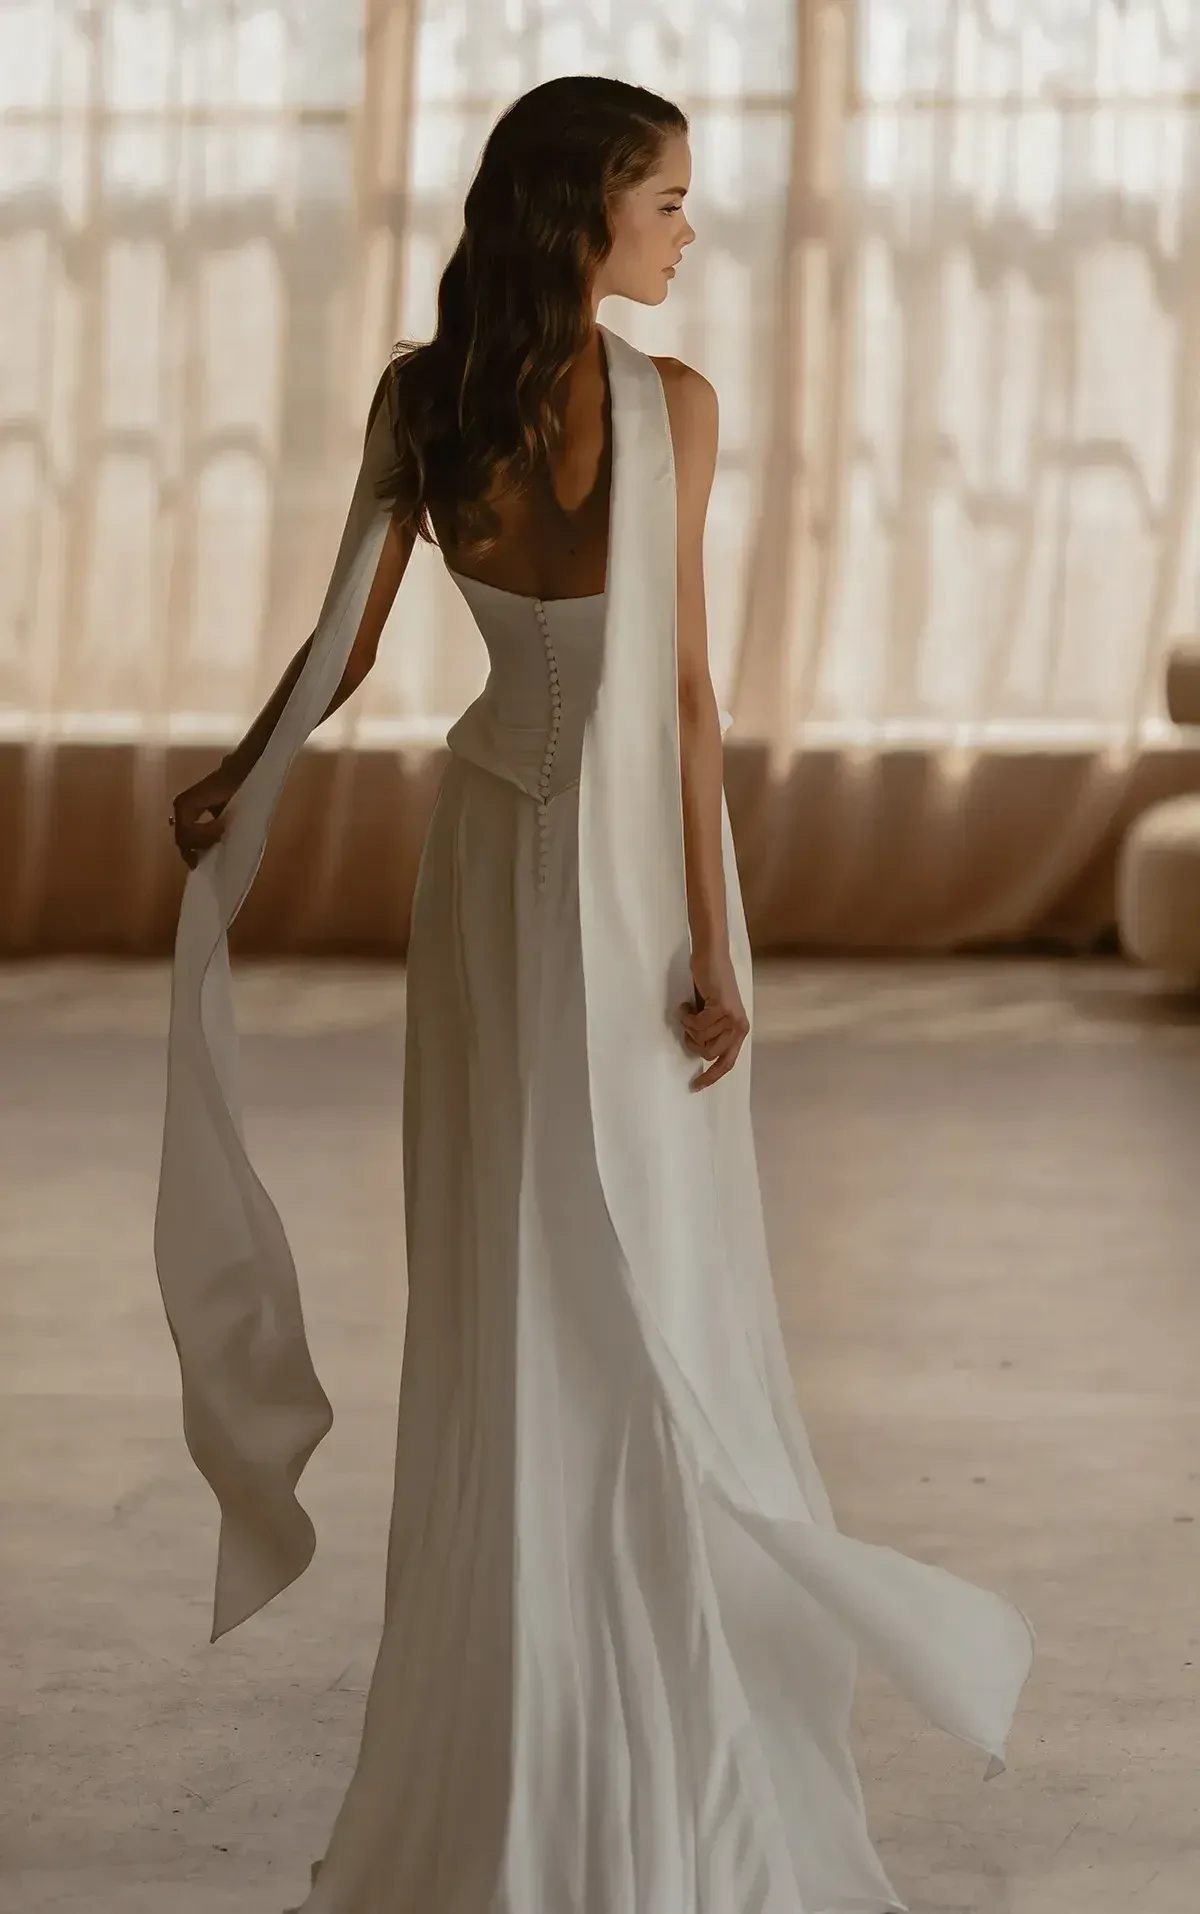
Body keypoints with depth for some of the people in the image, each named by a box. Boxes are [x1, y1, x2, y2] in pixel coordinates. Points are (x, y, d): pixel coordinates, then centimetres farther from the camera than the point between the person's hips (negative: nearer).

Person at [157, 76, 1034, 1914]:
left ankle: (495, 1742, 20)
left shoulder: (419, 397, -3)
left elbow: (345, 644, -2)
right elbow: (685, 690, -17)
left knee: (500, 1280, 13)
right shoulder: (670, 404, -17)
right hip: (636, 852, -4)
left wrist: (234, 787, 13)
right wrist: (713, 943, -13)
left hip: (492, 850, 4)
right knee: (652, 1286, 5)